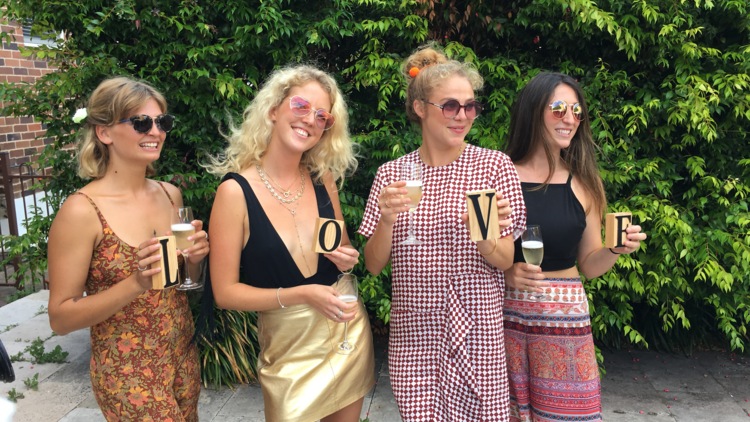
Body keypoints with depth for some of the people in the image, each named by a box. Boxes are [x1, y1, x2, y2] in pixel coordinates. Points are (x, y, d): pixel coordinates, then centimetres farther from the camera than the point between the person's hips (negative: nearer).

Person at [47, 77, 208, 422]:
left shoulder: (170, 195, 1)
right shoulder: (82, 211, -17)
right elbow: (61, 319, -14)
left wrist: (194, 258, -9)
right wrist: (136, 284, -27)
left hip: (183, 355, 6)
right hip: (127, 372, -5)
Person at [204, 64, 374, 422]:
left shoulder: (323, 179, 0)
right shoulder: (235, 191, -14)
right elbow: (225, 292, -13)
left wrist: (347, 259, -8)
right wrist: (301, 295, -22)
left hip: (349, 329, 5)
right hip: (288, 343, -4)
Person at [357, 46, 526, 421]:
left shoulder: (494, 165, -2)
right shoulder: (392, 173, 2)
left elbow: (505, 261, -4)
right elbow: (373, 264, 1)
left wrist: (482, 235, -25)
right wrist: (387, 219, -18)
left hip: (478, 330, 0)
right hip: (413, 333, 1)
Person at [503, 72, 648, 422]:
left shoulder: (584, 185, 5)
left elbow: (588, 264, 11)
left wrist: (615, 249, -8)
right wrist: (506, 273, -19)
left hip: (566, 319, 2)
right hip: (507, 314, -2)